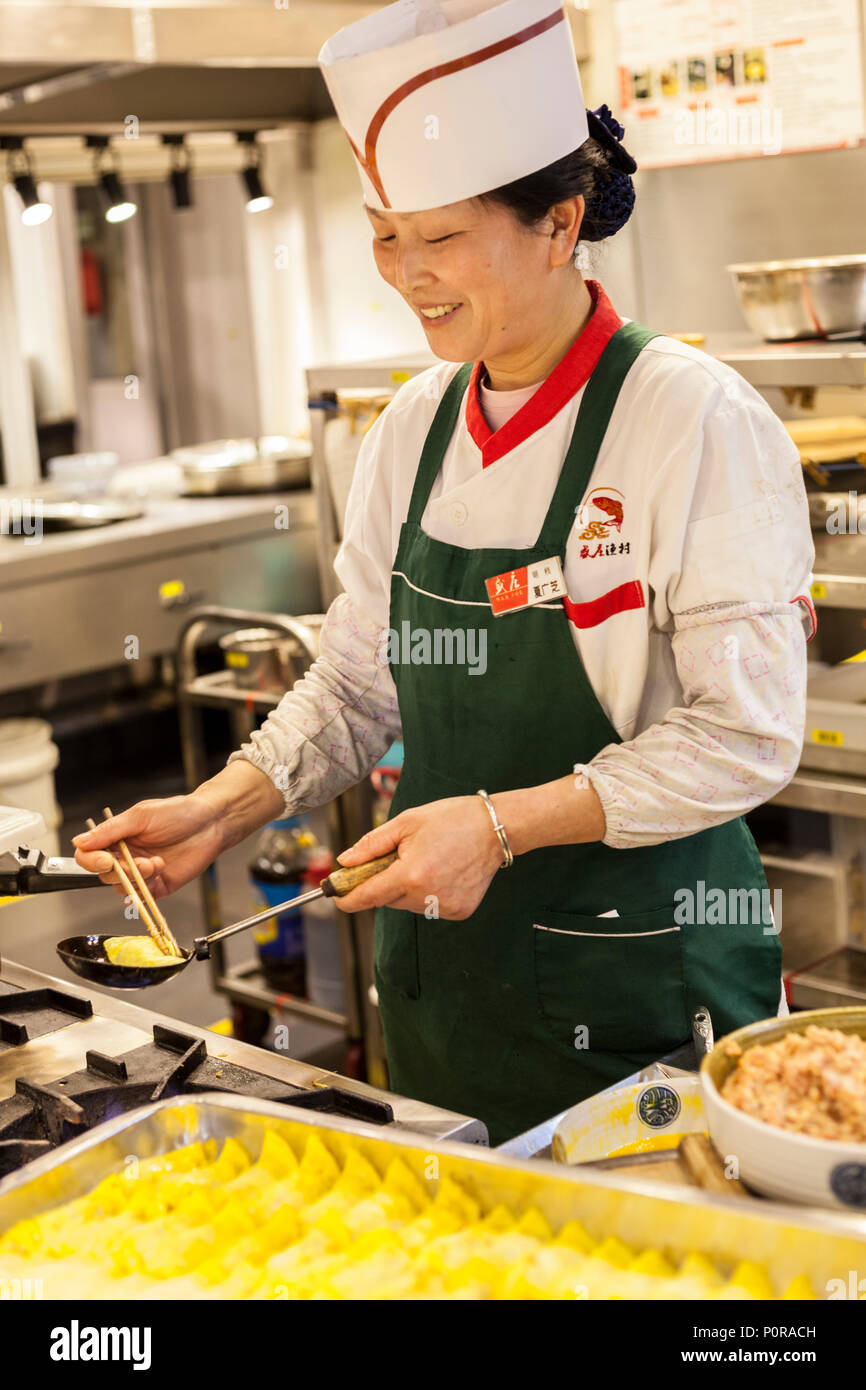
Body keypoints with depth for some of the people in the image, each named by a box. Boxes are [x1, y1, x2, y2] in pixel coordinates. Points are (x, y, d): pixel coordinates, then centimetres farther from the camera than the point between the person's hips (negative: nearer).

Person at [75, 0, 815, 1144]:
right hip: (444, 954, 6)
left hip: (642, 976, -5)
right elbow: (357, 683, 9)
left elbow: (745, 736, -16)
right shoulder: (412, 432, 3)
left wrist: (501, 824, -23)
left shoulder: (697, 424, -15)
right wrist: (221, 810, -6)